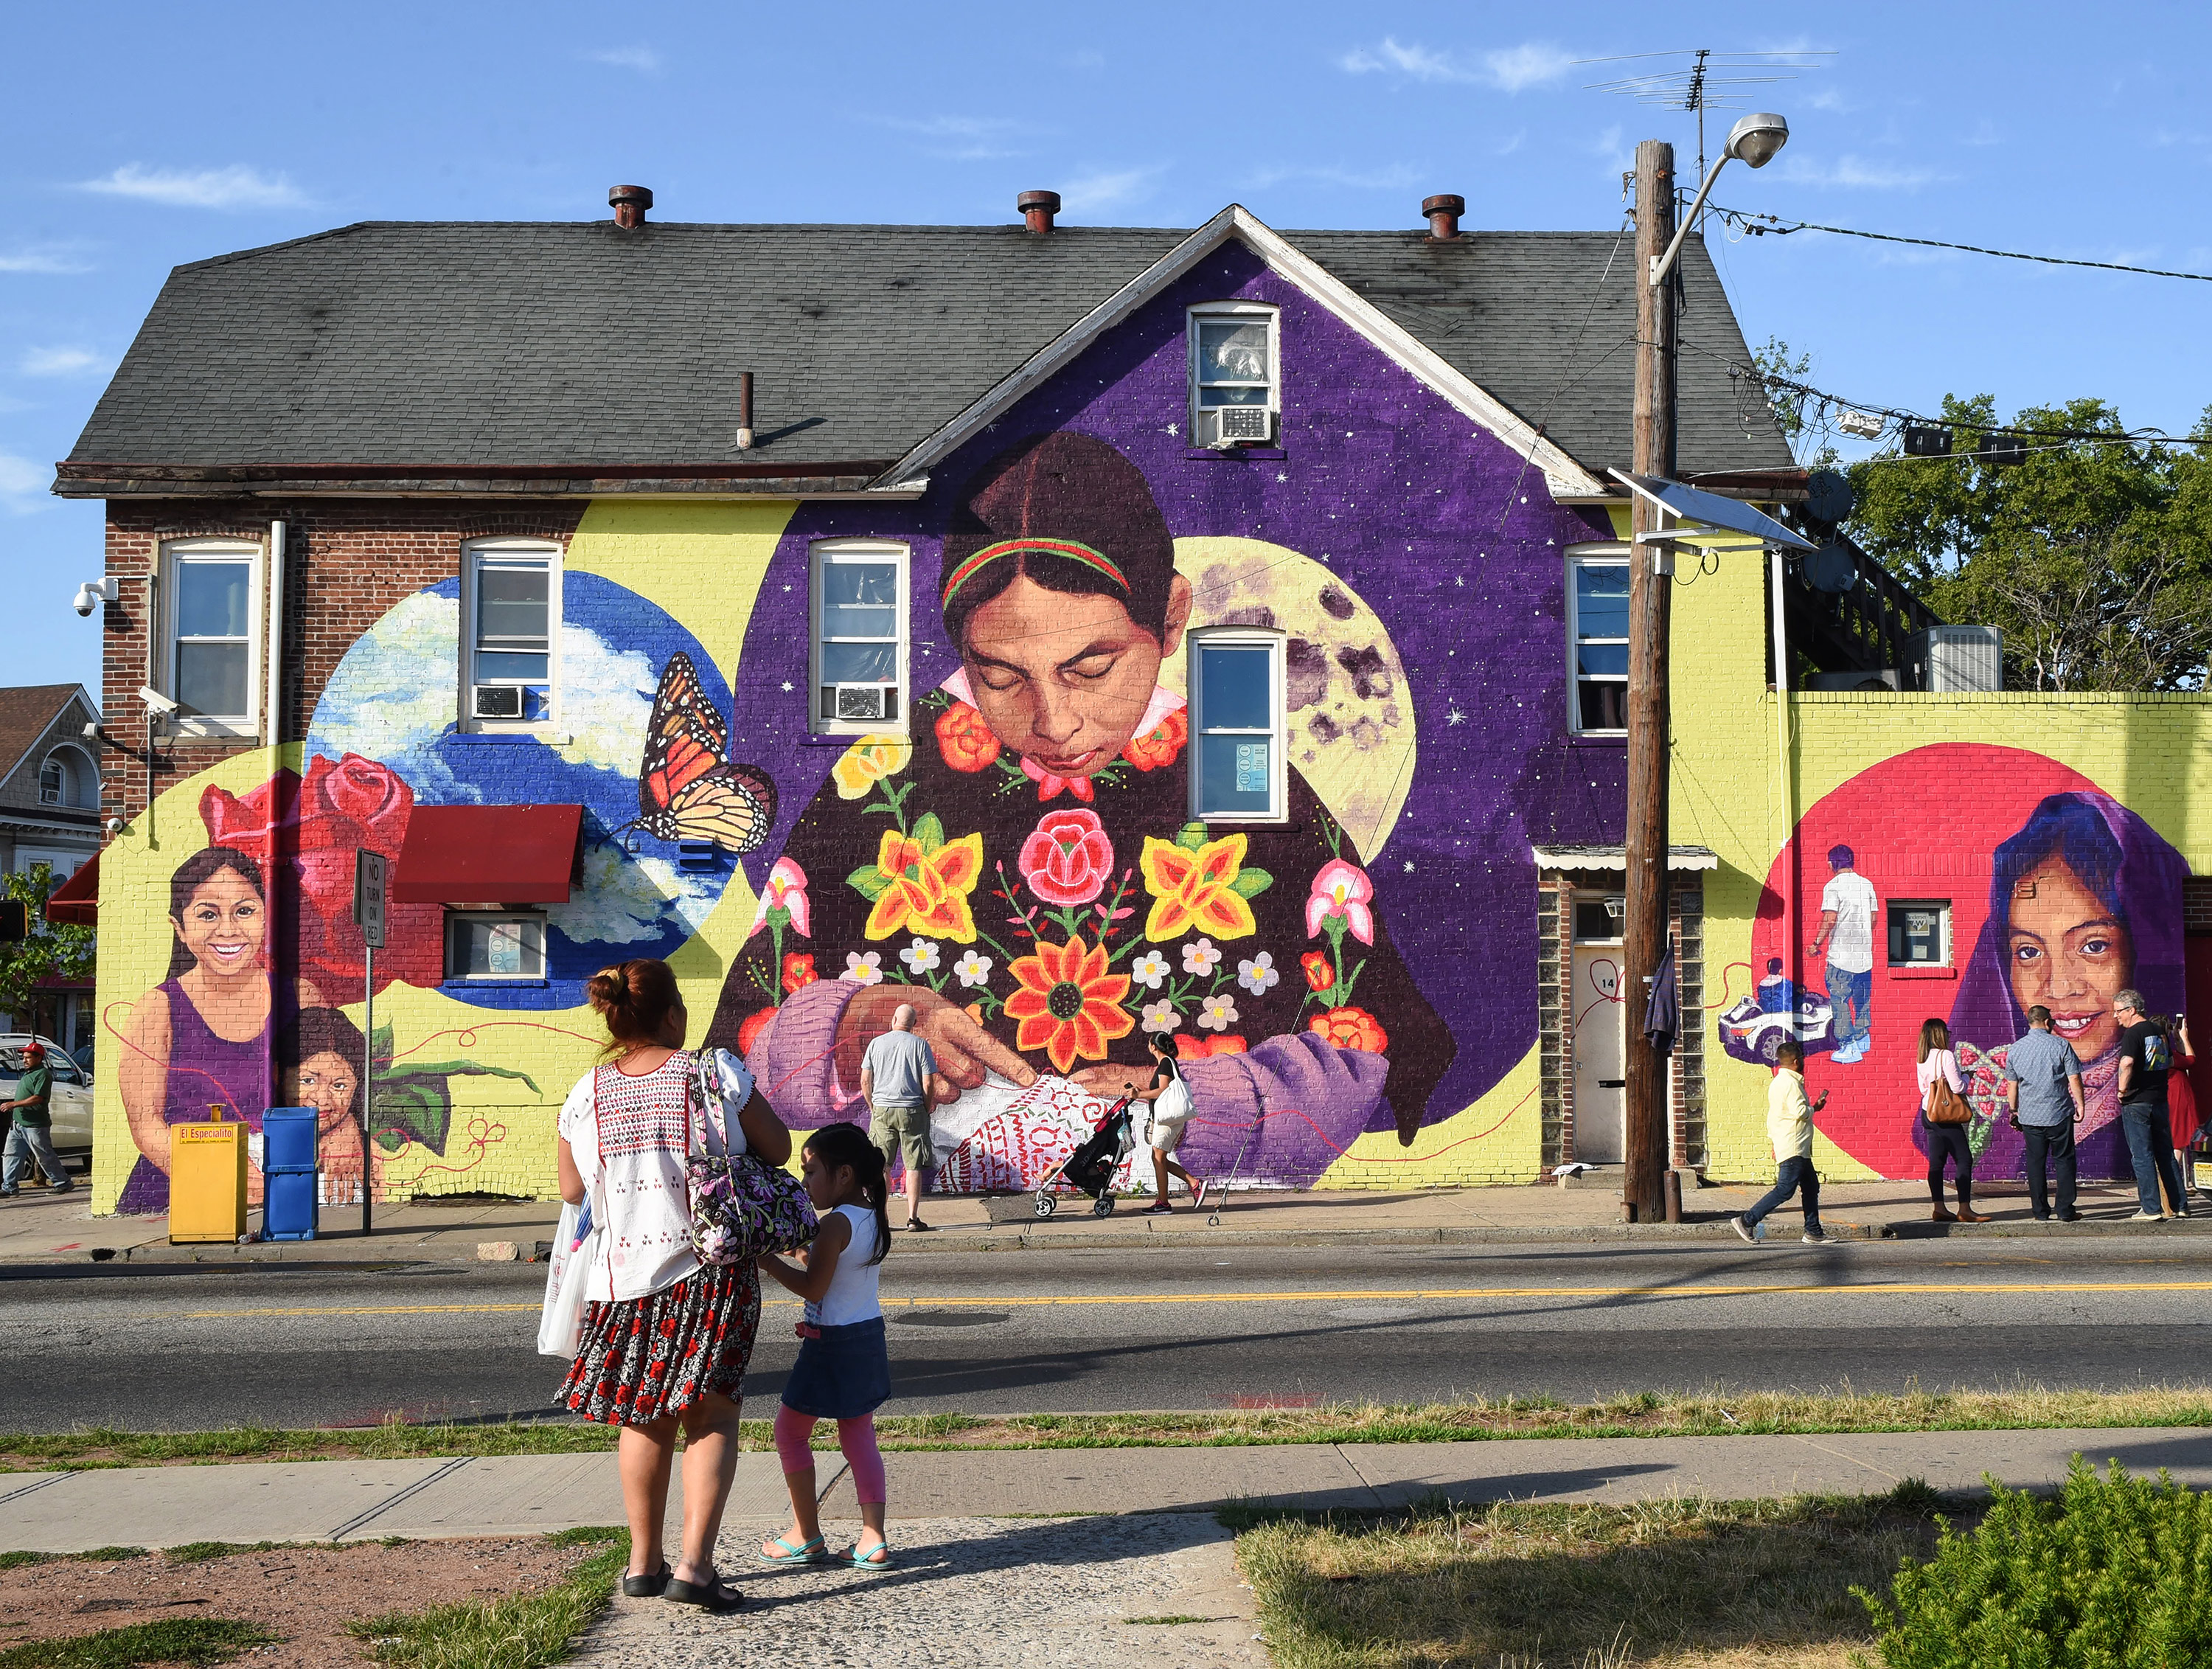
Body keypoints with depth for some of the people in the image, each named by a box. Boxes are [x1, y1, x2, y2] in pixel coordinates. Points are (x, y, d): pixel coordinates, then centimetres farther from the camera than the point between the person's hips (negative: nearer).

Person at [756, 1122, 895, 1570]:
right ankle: (873, 1540, 7)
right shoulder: (874, 1217, 5)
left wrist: (770, 1262, -14)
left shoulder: (836, 1223, -20)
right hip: (869, 1335, 8)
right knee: (859, 1436, 12)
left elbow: (813, 1288, -20)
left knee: (790, 1431, 7)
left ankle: (806, 1536, 12)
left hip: (832, 1342, -8)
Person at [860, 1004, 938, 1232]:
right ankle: (913, 1218, 0)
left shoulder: (876, 1043, 4)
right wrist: (926, 1110, 7)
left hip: (881, 1110, 2)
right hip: (911, 1110, -2)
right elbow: (927, 1084, -5)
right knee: (914, 1166, 2)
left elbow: (865, 1081, 4)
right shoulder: (919, 1045, -2)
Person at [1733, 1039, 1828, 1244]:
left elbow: (1771, 1118, 20)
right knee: (1785, 1189, -11)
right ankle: (1748, 1221, -11)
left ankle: (1813, 1232, 13)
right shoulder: (1791, 1082, -15)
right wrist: (1814, 1108, -4)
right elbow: (1799, 1112, -23)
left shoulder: (1777, 1083, 16)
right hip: (1793, 1148, -11)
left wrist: (1773, 1140, 23)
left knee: (1811, 1187, 12)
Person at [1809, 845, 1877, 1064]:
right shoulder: (1867, 884, 8)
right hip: (1864, 953, 6)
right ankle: (1863, 1038, 27)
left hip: (1841, 954, -6)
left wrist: (1817, 943, -8)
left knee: (1839, 1000, -2)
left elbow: (1830, 919, -18)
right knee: (1862, 999, 18)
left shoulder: (1833, 886, -10)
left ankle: (1848, 1047, -6)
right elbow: (1873, 919, 12)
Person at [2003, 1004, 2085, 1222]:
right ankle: (2065, 1211, 3)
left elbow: (2011, 1084, 10)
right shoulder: (2060, 1045, -5)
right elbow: (2074, 1078, -6)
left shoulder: (2015, 1049, 5)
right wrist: (2080, 1104, 4)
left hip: (2029, 1116, 3)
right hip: (2059, 1114, -3)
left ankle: (2041, 1212, 8)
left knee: (2036, 1163, 7)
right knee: (2064, 1161, 5)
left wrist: (2013, 1110, 19)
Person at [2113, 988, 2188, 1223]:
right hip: (2160, 1100, 7)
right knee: (2166, 1154, 13)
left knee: (2142, 1156, -2)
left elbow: (2126, 1063, -31)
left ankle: (2151, 1209, -3)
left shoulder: (2133, 1034, -15)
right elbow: (2170, 1062, 22)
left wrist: (2123, 1090, -18)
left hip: (2136, 1103, -7)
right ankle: (2180, 1205, 16)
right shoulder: (2159, 1031, 11)